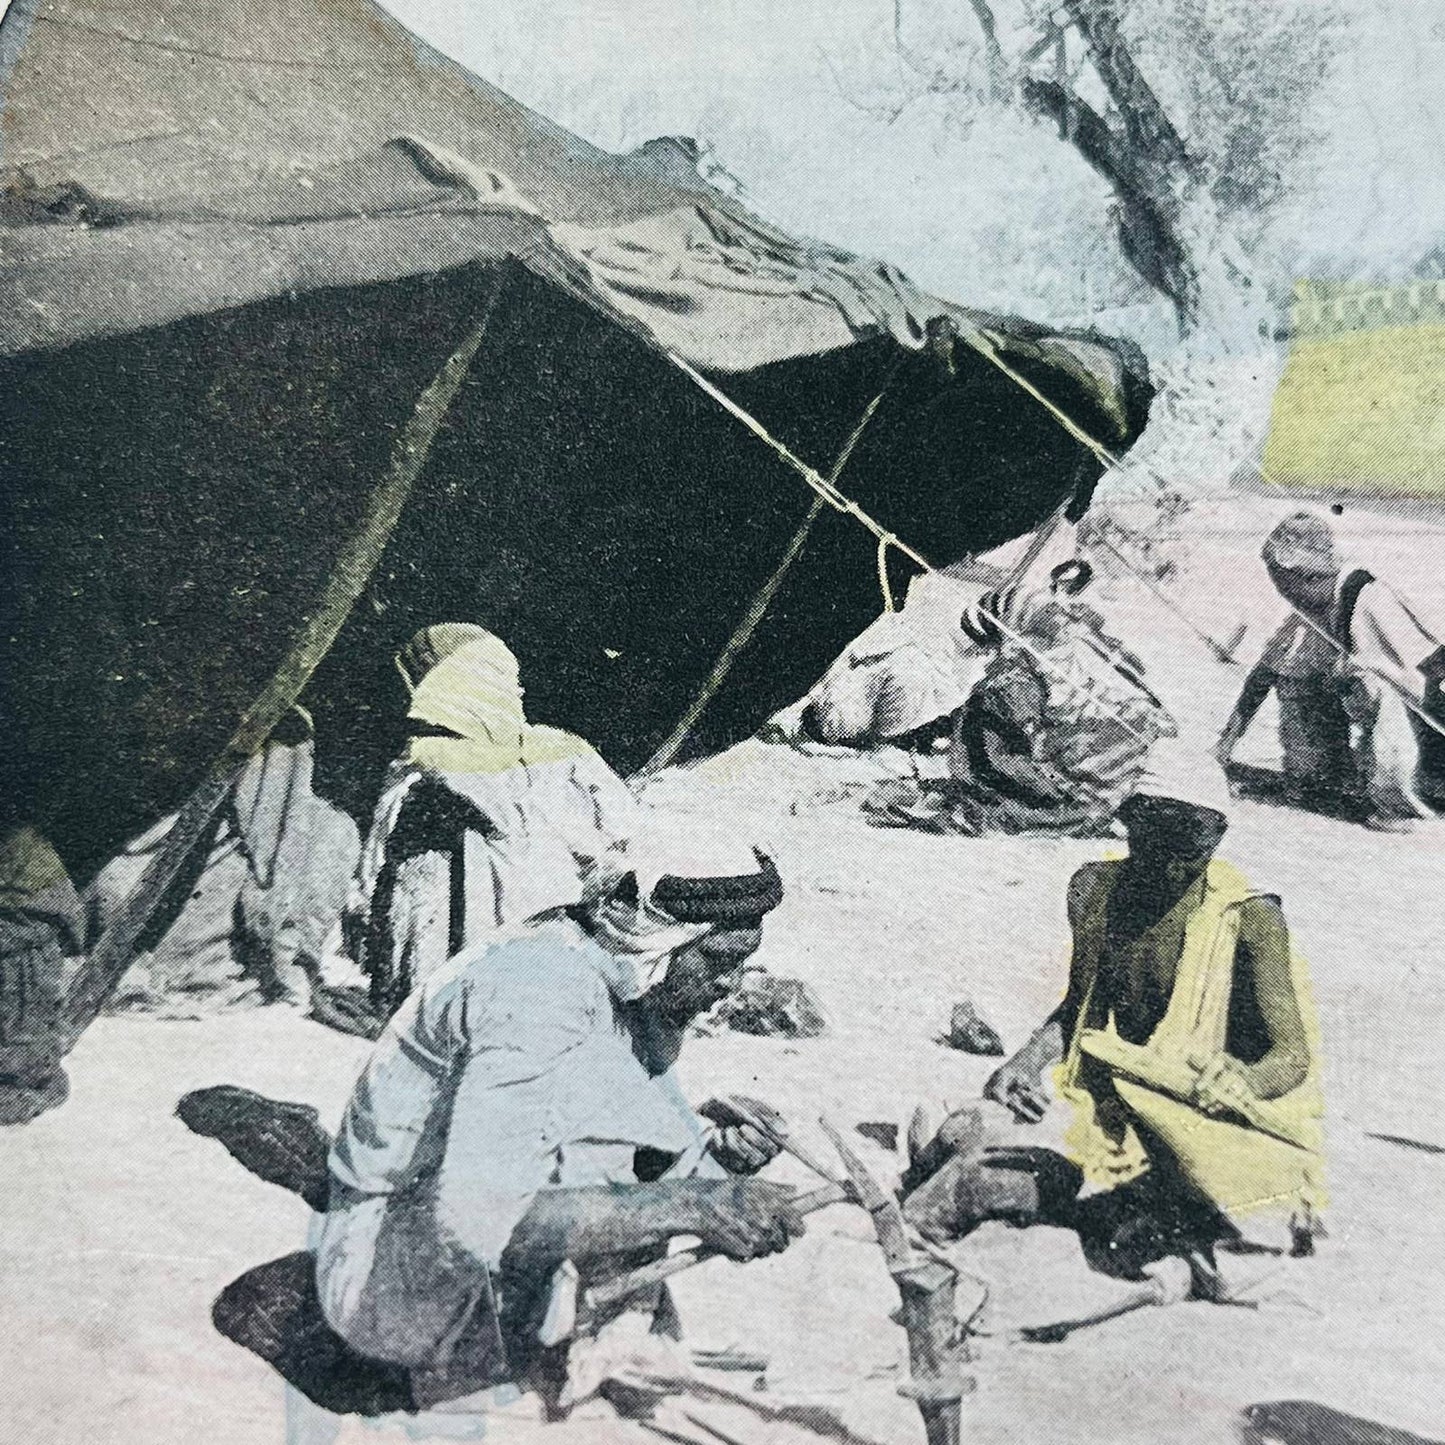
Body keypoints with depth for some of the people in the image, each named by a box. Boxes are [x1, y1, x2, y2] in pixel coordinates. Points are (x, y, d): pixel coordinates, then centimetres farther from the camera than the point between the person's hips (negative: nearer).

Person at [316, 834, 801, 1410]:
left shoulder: (643, 995, 1)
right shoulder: (545, 989, -28)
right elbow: (477, 1215, -36)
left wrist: (712, 1158, -13)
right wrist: (690, 1203, -37)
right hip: (385, 1271, -9)